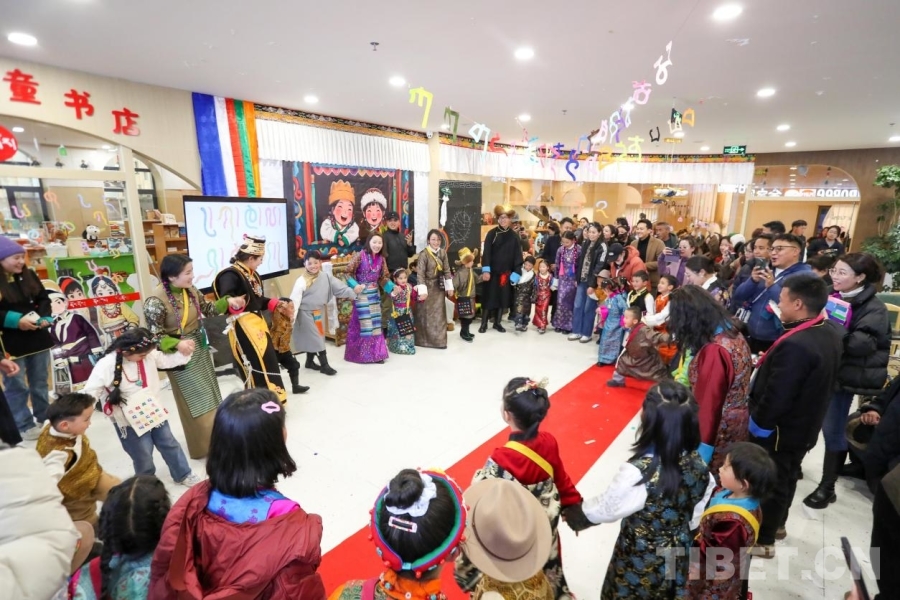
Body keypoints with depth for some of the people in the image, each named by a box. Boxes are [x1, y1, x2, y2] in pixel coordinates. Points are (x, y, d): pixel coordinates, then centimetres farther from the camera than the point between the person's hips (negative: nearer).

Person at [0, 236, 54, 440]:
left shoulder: (28, 276, 5)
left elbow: (44, 299, 10)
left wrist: (45, 318, -7)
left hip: (37, 338, 5)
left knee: (40, 382, 16)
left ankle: (46, 419, 30)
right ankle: (24, 426, 17)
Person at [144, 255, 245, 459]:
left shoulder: (191, 290, -3)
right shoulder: (156, 301, -23)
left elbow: (208, 309, 9)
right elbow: (154, 335, -19)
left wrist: (227, 301, -6)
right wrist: (176, 344, -34)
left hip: (200, 348, 7)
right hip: (181, 354, -7)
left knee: (210, 393, 20)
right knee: (196, 400, 5)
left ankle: (216, 437, 40)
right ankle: (204, 446, 24)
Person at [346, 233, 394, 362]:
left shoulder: (381, 258, 3)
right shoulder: (360, 255, -12)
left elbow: (384, 277, 6)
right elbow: (348, 272, -11)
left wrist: (392, 288, -9)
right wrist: (355, 285, -25)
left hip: (375, 294, 6)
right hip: (361, 294, -5)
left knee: (375, 323, 11)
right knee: (364, 323, 1)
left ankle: (376, 353, 23)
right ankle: (363, 354, 15)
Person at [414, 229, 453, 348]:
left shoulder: (443, 252, 1)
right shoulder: (423, 254, -15)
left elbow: (447, 270, 7)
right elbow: (420, 273, -19)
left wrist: (449, 286, 5)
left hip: (439, 287, 5)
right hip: (427, 286, -5)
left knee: (439, 313, 11)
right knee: (426, 313, 4)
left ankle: (438, 339, 24)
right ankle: (424, 339, 16)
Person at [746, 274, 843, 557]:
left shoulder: (795, 345, -36)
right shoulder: (833, 331, -4)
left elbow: (776, 397, -30)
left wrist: (757, 422, -14)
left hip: (778, 430, -9)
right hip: (805, 425, 9)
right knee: (787, 478, 27)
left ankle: (763, 540, 30)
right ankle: (777, 524, 47)